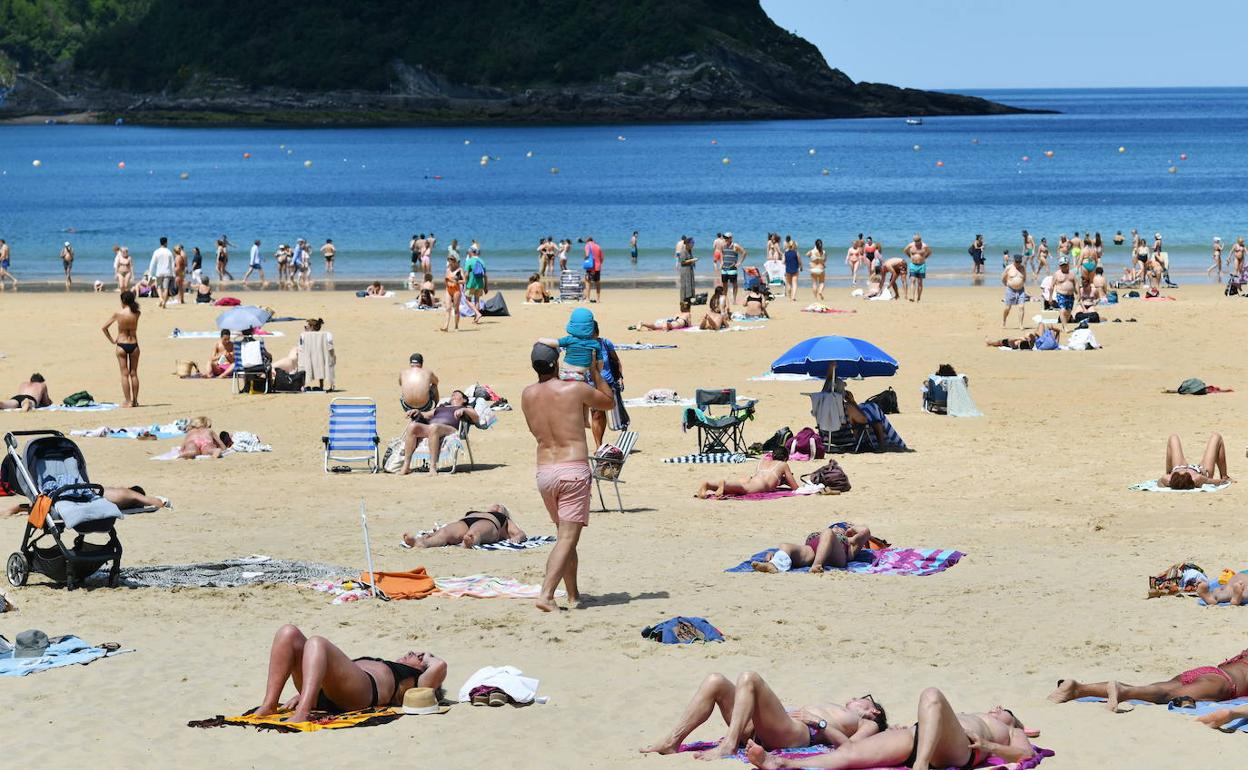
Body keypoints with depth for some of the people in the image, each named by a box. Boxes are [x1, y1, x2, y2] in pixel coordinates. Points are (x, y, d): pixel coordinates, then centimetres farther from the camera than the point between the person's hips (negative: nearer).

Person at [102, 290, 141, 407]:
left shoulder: (118, 314, -10)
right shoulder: (136, 314, -6)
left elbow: (104, 328, -5)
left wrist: (111, 340, 4)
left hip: (121, 345, -2)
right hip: (134, 345, 2)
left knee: (124, 374, 3)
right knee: (134, 373, 11)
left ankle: (127, 401, 1)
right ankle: (135, 400, 15)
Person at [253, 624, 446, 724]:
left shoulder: (414, 681, 26)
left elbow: (440, 666, 4)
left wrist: (426, 657, 28)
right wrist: (301, 694, 16)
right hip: (323, 694, 6)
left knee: (316, 643, -30)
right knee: (289, 633, -14)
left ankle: (302, 714, -48)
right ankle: (269, 706, -27)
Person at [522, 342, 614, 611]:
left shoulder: (527, 395, 6)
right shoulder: (575, 389, -5)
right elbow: (609, 401, 12)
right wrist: (595, 371, 24)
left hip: (544, 471, 5)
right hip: (574, 469, -5)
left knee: (565, 534, 19)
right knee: (568, 537, -7)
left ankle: (573, 595, 23)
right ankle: (546, 595, -22)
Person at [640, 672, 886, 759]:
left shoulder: (868, 725, 23)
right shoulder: (837, 711, 43)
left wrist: (819, 722, -5)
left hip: (796, 733, -7)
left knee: (749, 679, -28)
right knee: (715, 682, -10)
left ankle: (728, 746, -39)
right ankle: (672, 742, -21)